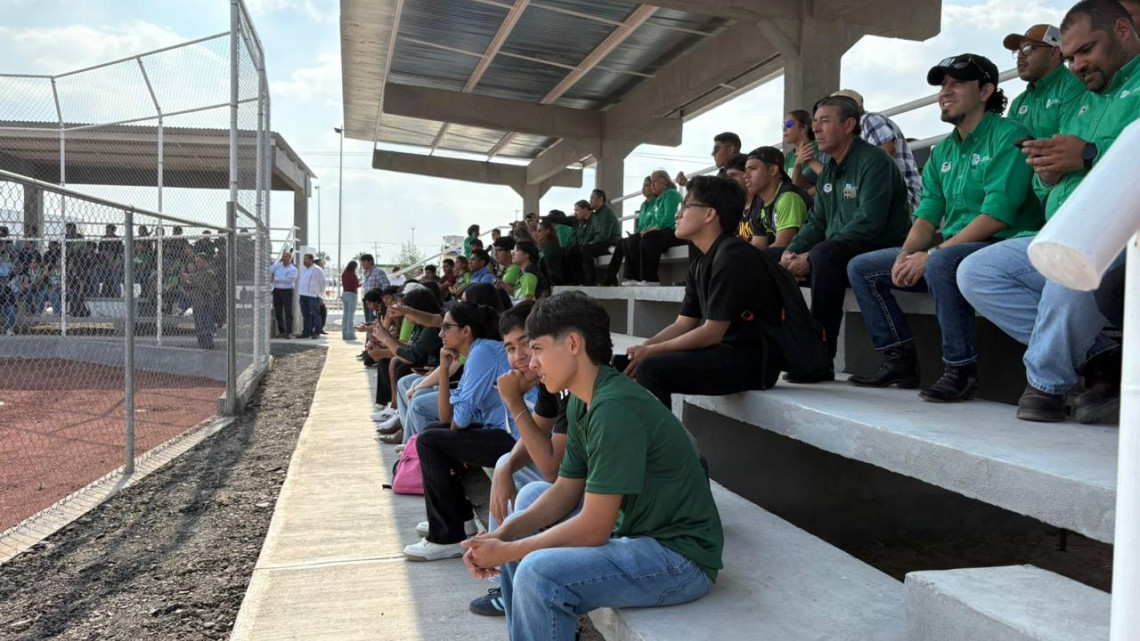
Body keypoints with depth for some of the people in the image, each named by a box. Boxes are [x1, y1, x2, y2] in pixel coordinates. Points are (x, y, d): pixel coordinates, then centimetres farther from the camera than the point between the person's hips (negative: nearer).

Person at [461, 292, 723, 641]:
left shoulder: (614, 408, -25)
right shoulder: (581, 403, 5)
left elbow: (593, 529, -23)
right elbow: (565, 490, 11)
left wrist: (505, 552, -13)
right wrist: (502, 535, -4)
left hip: (681, 555, -10)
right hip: (634, 531, 10)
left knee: (538, 573, -27)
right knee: (516, 537, 13)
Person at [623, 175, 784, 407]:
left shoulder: (733, 256, -18)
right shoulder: (700, 264, 11)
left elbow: (712, 333, -19)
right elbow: (682, 325, 12)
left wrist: (652, 351, -13)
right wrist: (642, 349, -4)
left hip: (753, 360, -9)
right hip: (724, 353, 9)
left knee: (652, 369, -25)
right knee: (630, 362, 7)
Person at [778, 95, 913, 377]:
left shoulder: (873, 161, -13)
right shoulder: (829, 169, 14)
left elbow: (868, 225, -24)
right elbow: (817, 221, 15)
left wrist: (810, 257, -26)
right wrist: (792, 251, -6)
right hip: (837, 255, 9)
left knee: (825, 253, -38)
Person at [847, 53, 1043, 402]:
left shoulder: (1009, 136, -8)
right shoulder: (942, 151, 16)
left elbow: (997, 215, -19)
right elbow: (927, 215, 11)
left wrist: (932, 253, -22)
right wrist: (906, 255, -10)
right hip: (951, 248, 8)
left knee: (941, 263, -39)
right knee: (861, 267, 3)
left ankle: (961, 370, -25)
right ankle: (900, 358, 2)